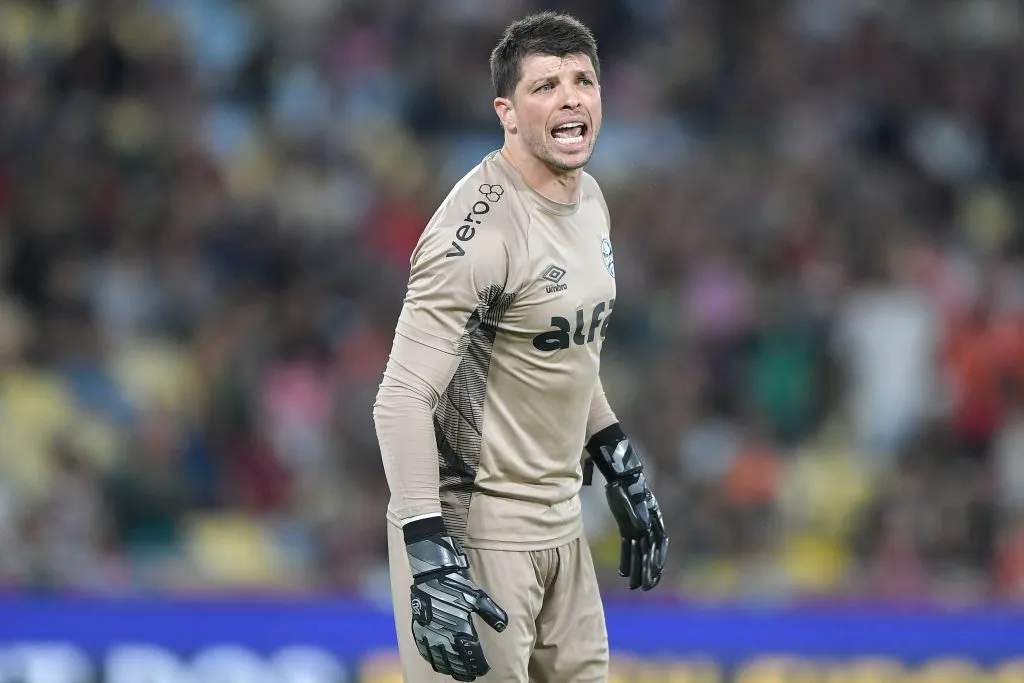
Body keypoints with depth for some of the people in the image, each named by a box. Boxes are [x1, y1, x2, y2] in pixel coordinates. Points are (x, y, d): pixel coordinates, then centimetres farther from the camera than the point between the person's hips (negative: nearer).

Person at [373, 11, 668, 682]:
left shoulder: (589, 199, 8)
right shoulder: (482, 226, -21)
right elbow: (403, 399, -25)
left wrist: (623, 470, 21)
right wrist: (429, 559, -31)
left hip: (560, 523, 9)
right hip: (476, 530, -9)